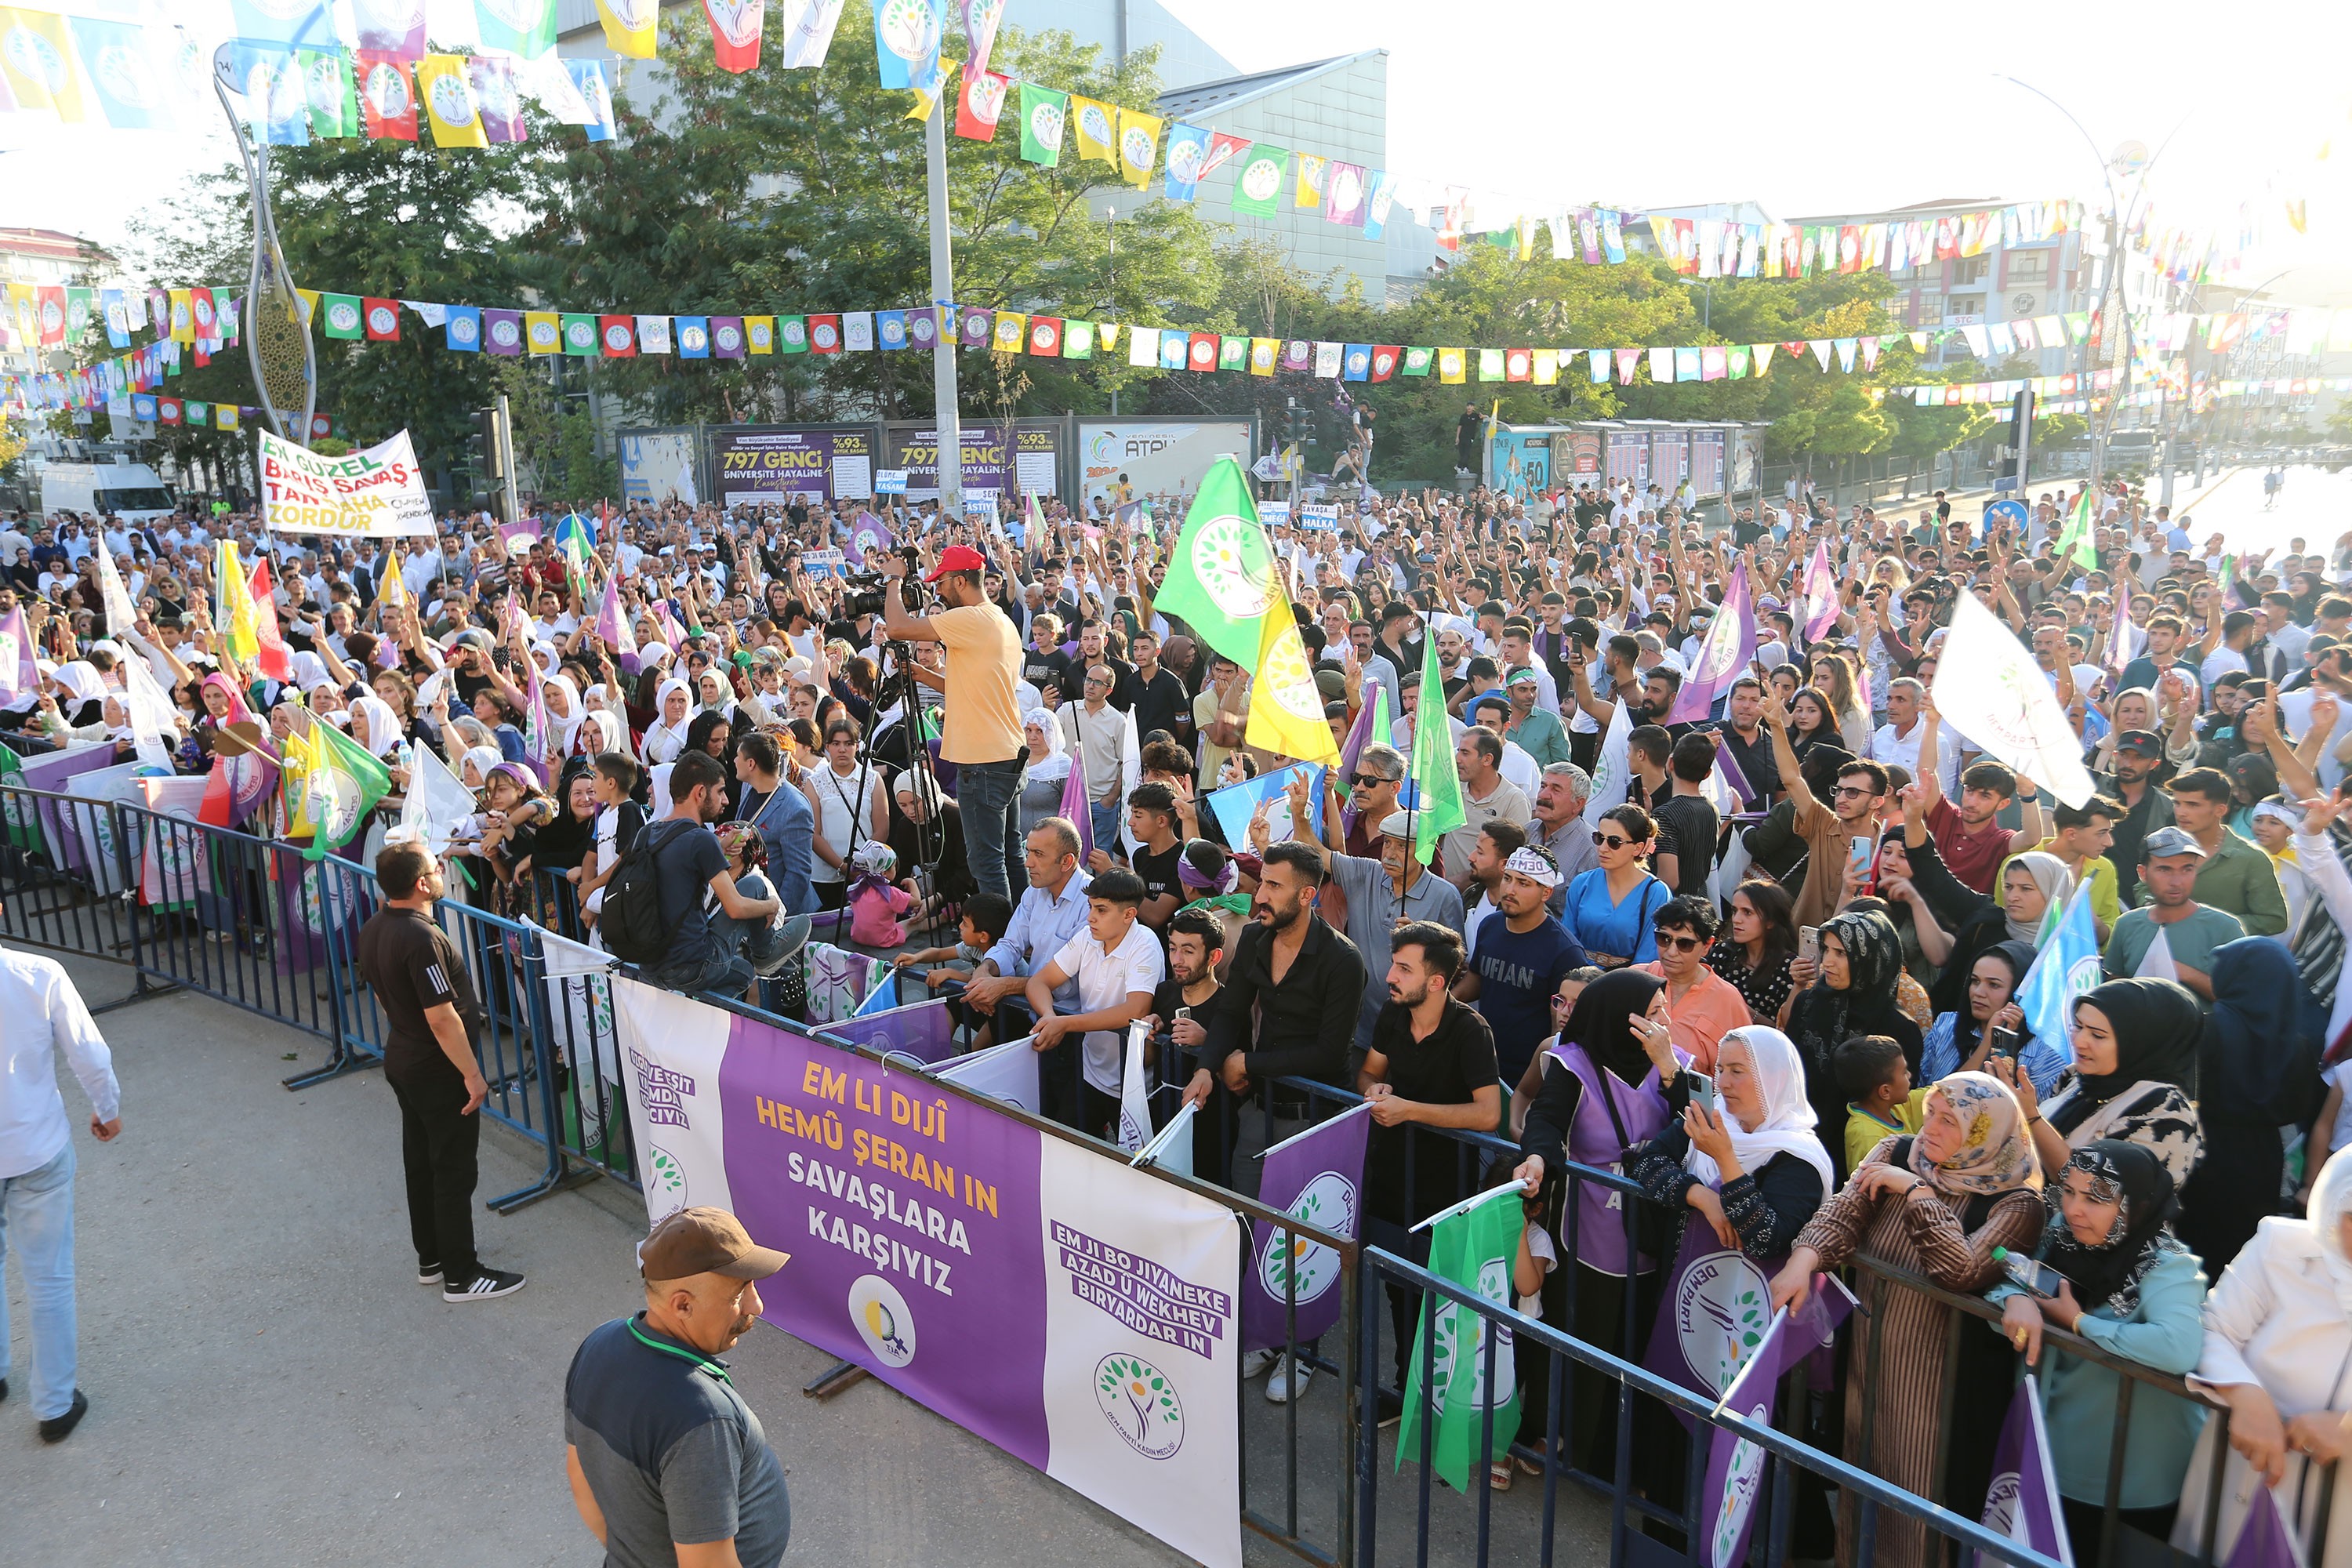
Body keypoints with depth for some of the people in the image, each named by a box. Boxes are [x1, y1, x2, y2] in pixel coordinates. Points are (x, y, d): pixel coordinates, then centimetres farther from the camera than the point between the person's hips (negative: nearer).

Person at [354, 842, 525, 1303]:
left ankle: (430, 1259, 33)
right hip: (437, 1070, -9)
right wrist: (472, 1074, -19)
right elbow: (441, 1018, -27)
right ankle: (460, 1276, 12)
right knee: (455, 1172, 2)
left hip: (401, 1058, 10)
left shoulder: (373, 929, 1)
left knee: (421, 1162, 20)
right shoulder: (423, 939, -28)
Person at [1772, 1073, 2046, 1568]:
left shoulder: (2015, 1203, -12)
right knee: (1860, 1472, 18)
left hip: (1935, 1374, -4)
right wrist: (1802, 1262, -27)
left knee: (1917, 1492, 7)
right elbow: (1842, 1212, -10)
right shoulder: (1896, 1152, 0)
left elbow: (1962, 1270, -27)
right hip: (1866, 1354, 4)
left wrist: (1916, 1191, -22)